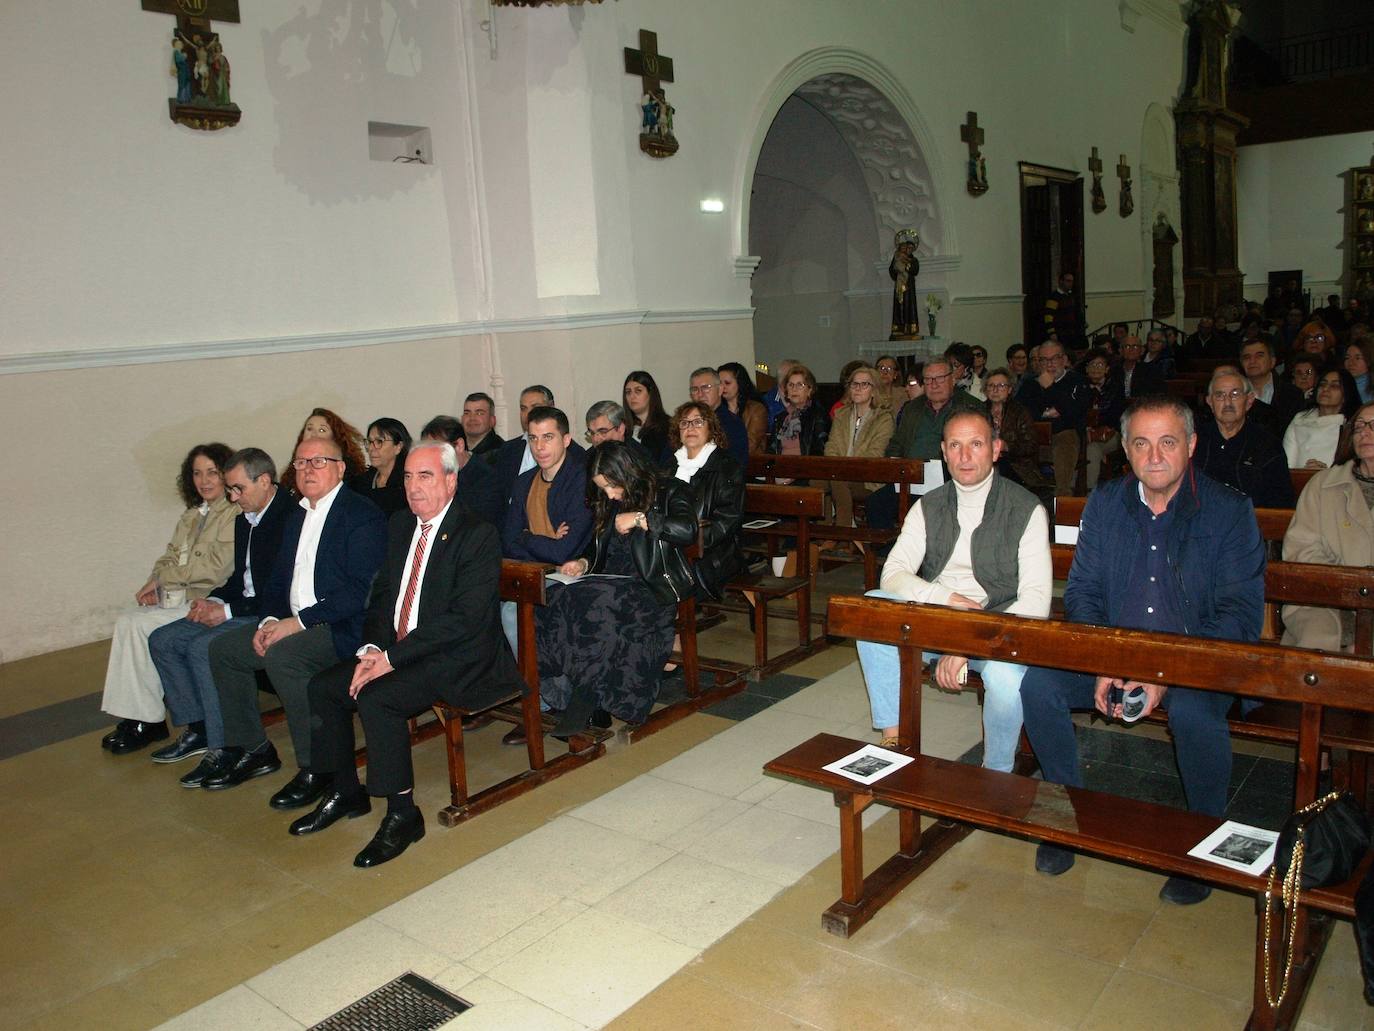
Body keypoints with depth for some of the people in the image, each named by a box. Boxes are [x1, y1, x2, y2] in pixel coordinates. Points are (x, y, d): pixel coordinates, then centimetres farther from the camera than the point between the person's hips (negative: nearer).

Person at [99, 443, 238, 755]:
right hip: (178, 597, 8)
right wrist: (155, 584, -4)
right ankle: (136, 718, -10)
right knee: (126, 620, -12)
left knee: (141, 625, -19)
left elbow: (216, 566, -17)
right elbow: (170, 557, 16)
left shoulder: (237, 513, -9)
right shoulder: (191, 515, 19)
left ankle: (148, 722, -7)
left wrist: (163, 578, -10)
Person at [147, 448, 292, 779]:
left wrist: (228, 610, -17)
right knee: (162, 640, 4)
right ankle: (197, 729, 10)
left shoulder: (290, 518, -18)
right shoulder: (244, 519, 13)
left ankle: (223, 749, -16)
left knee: (203, 647, -27)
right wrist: (214, 600, 2)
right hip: (239, 609, 10)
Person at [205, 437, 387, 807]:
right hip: (292, 624, 9)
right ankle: (252, 749, 14)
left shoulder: (363, 515, -11)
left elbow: (360, 592, -20)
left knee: (282, 654, -31)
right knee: (224, 648, 2)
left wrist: (299, 622, -21)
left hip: (343, 628, -9)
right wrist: (269, 621, -2)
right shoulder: (296, 517, 17)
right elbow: (278, 581, 19)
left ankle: (316, 767, -17)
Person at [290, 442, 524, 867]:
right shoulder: (400, 525, 11)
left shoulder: (479, 534, -14)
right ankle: (345, 791, 16)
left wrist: (392, 658, -21)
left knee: (375, 697, -27)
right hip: (394, 651, 8)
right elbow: (383, 595, 13)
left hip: (458, 659, -8)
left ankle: (402, 815, -12)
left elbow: (465, 619, -21)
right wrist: (371, 649, -6)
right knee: (322, 686, -2)